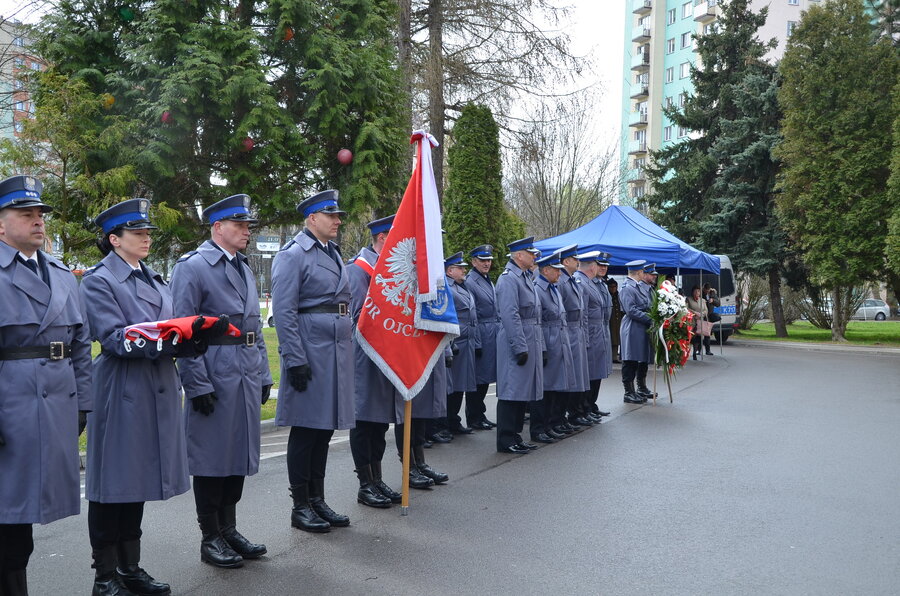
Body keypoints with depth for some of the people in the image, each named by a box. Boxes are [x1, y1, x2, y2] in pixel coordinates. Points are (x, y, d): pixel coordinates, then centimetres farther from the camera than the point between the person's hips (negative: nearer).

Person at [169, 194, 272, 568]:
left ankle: (229, 529, 27)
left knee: (239, 453, 13)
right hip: (215, 377, -7)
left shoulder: (244, 269, 16)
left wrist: (263, 375, 15)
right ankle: (211, 538, 17)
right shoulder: (192, 266, -8)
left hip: (247, 377, 7)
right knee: (211, 455, 3)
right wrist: (197, 384, -15)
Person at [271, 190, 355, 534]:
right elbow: (283, 311, -15)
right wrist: (295, 360, -19)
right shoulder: (294, 254, -9)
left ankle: (317, 500, 23)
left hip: (337, 350, 8)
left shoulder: (334, 253, 16)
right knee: (305, 430, 1)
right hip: (310, 351, -8)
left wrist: (347, 347, 18)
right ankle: (300, 506, 13)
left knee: (325, 429, 13)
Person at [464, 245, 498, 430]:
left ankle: (480, 415, 23)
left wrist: (497, 331, 17)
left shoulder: (489, 281, 16)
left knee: (485, 378, 13)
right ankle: (473, 419, 9)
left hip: (493, 334, 9)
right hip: (480, 334, -9)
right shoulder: (469, 282, -12)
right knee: (477, 378, -1)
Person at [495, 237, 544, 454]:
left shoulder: (526, 277, 17)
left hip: (530, 341, 10)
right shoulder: (508, 279, -14)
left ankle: (515, 436, 21)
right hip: (517, 342, -10)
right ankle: (506, 440, 2)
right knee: (512, 391, -5)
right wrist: (520, 347, -21)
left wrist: (539, 345, 18)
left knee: (523, 391, 13)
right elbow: (510, 316, -20)